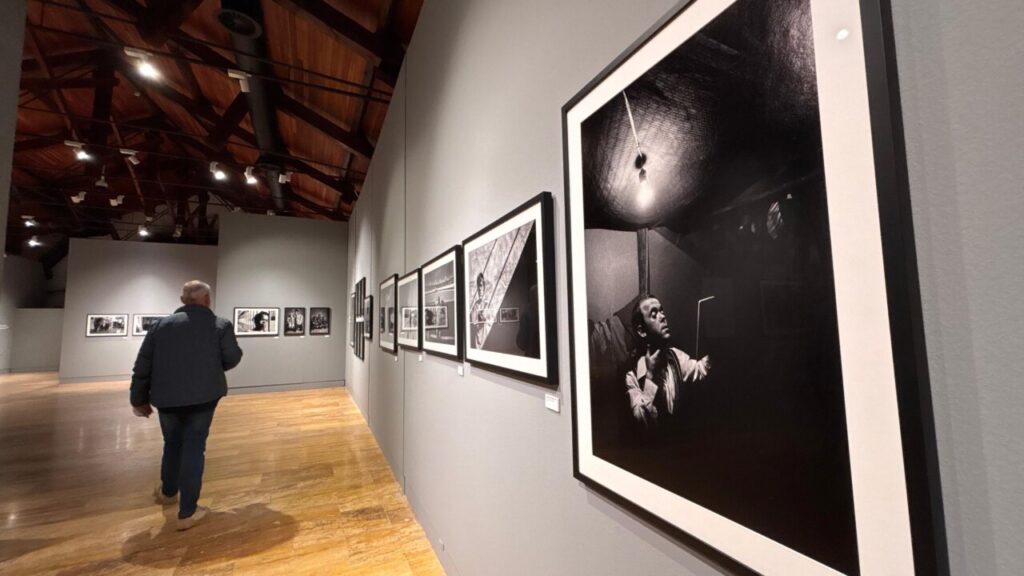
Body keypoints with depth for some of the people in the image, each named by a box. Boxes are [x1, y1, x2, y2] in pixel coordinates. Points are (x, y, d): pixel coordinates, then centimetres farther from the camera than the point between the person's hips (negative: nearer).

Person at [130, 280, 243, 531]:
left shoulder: (161, 324, 8)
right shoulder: (220, 325, -3)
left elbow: (142, 365, 8)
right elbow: (232, 359, -3)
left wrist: (139, 398, 17)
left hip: (166, 397, 4)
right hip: (203, 395, -4)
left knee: (172, 444, 25)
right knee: (194, 448, 4)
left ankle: (167, 491, 47)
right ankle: (187, 512, 7)